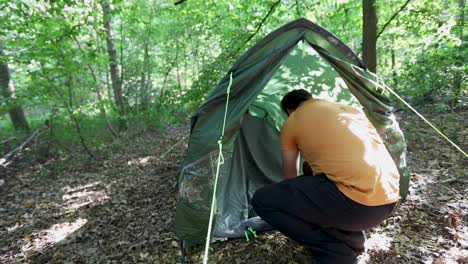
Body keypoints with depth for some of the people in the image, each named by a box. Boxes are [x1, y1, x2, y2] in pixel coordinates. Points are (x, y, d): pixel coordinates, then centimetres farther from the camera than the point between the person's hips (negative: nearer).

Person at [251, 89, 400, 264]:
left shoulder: (292, 122, 8)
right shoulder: (350, 110, 24)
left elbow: (290, 175, 20)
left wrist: (294, 200, 41)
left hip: (355, 202, -8)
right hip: (389, 199, 8)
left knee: (263, 200, 2)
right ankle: (351, 239, 22)